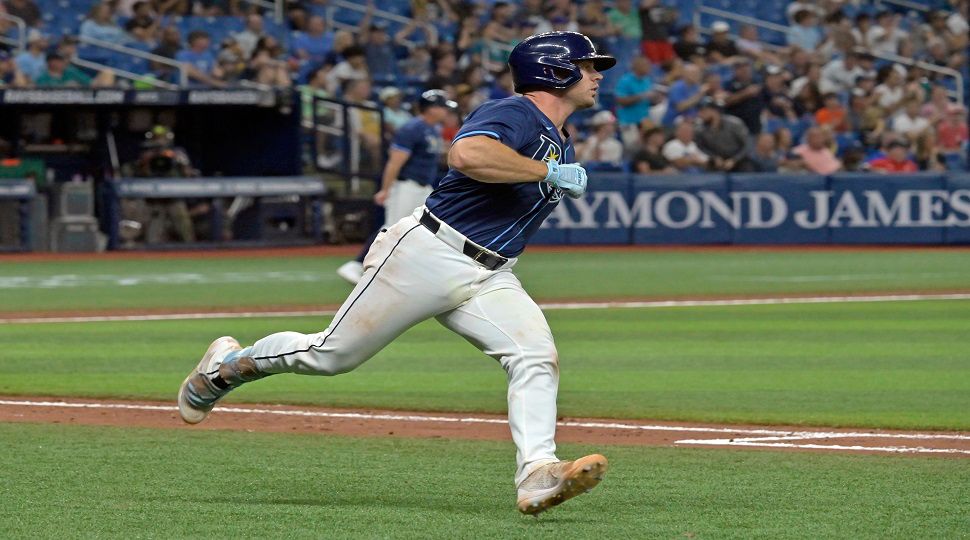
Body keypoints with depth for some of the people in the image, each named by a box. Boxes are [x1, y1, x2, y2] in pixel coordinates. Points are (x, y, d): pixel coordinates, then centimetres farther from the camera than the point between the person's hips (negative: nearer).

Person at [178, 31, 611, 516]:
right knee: (332, 356, 0)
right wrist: (550, 172, -26)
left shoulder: (562, 145, 19)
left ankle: (537, 475, -28)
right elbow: (466, 154, -34)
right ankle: (228, 364, 24)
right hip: (428, 254, -8)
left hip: (489, 278, 8)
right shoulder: (514, 114, -12)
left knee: (537, 358, -18)